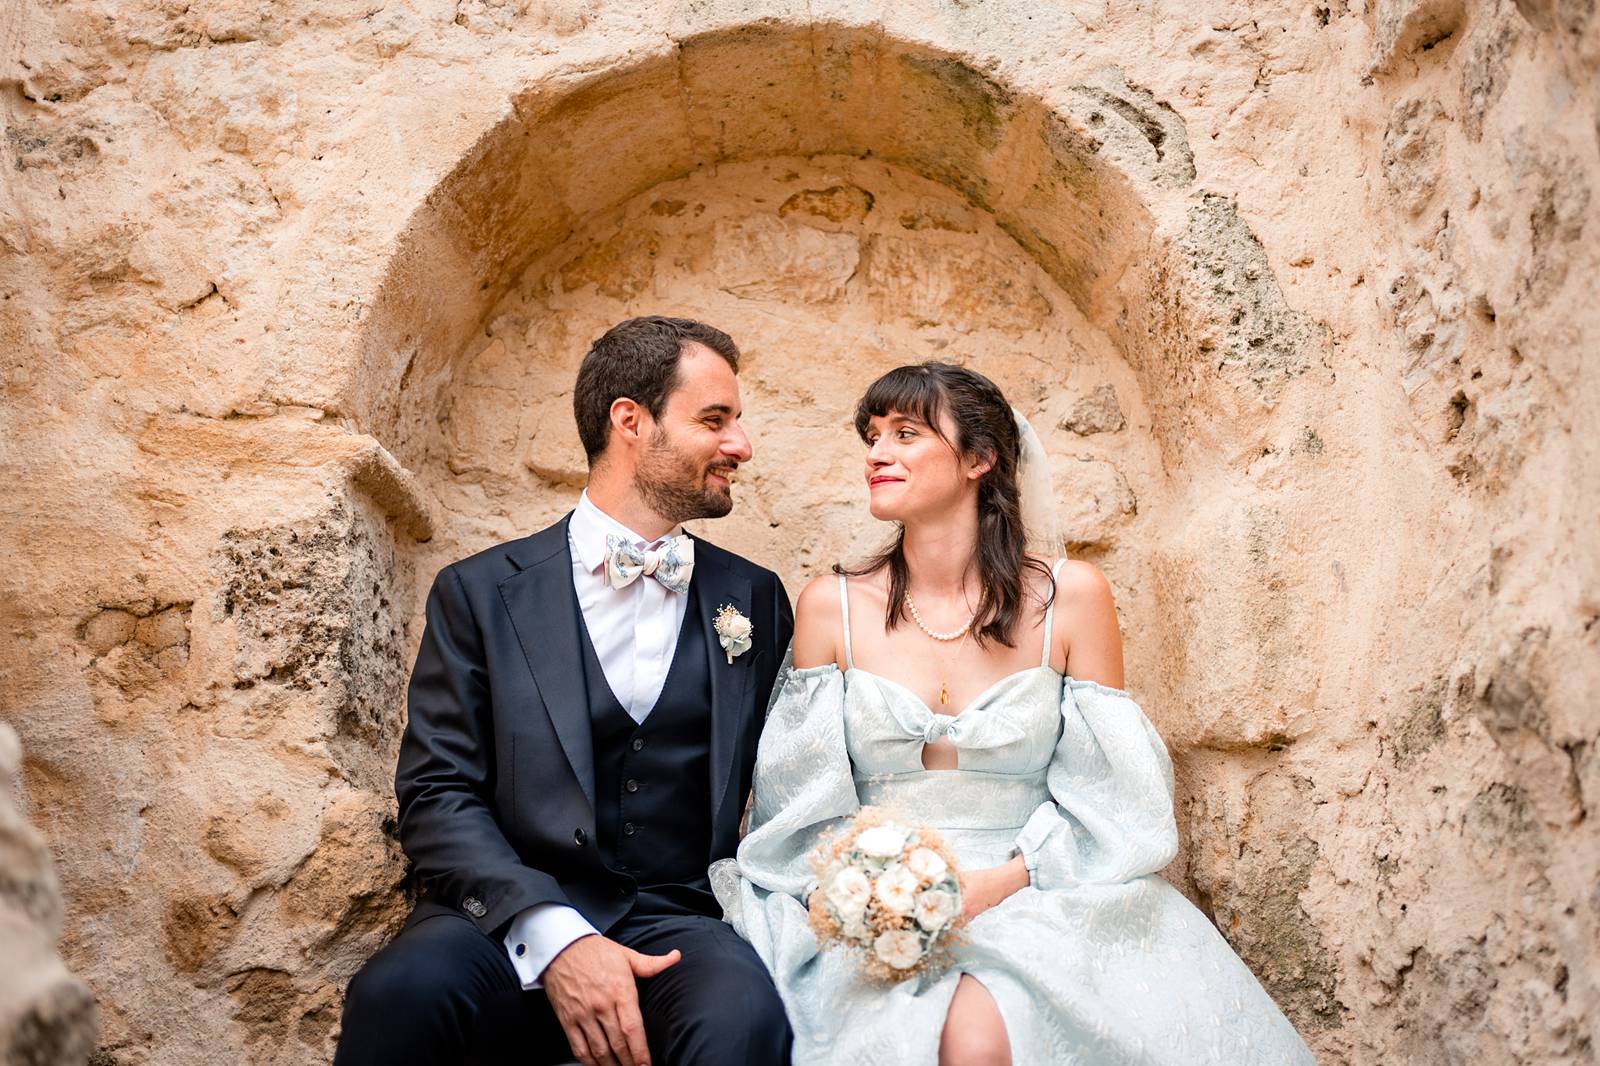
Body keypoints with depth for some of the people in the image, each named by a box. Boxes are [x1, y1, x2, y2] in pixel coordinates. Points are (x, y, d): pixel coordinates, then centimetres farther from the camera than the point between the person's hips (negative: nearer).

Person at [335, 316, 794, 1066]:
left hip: (681, 920, 0)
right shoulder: (481, 592, 5)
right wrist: (552, 935, -17)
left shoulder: (754, 599, 13)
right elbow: (437, 795, -2)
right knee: (399, 994, -32)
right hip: (511, 926, 0)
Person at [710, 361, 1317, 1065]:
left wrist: (1002, 880, -13)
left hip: (1034, 898, 0)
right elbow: (798, 803, 6)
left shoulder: (1070, 597, 1)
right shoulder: (831, 607, 4)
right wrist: (835, 888, -14)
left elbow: (1110, 794, 2)